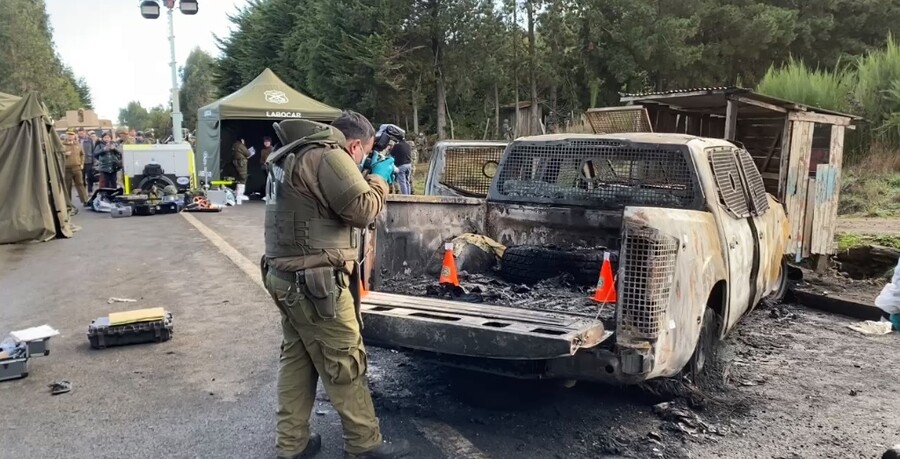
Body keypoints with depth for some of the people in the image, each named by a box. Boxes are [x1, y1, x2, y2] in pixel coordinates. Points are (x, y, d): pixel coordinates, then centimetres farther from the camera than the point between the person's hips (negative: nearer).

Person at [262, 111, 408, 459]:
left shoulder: (296, 154, 16)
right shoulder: (328, 156, -15)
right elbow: (363, 210, -18)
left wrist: (366, 176, 17)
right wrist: (379, 178, -1)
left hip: (288, 276, 10)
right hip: (315, 281, -10)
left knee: (296, 358, 15)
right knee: (345, 365, 1)